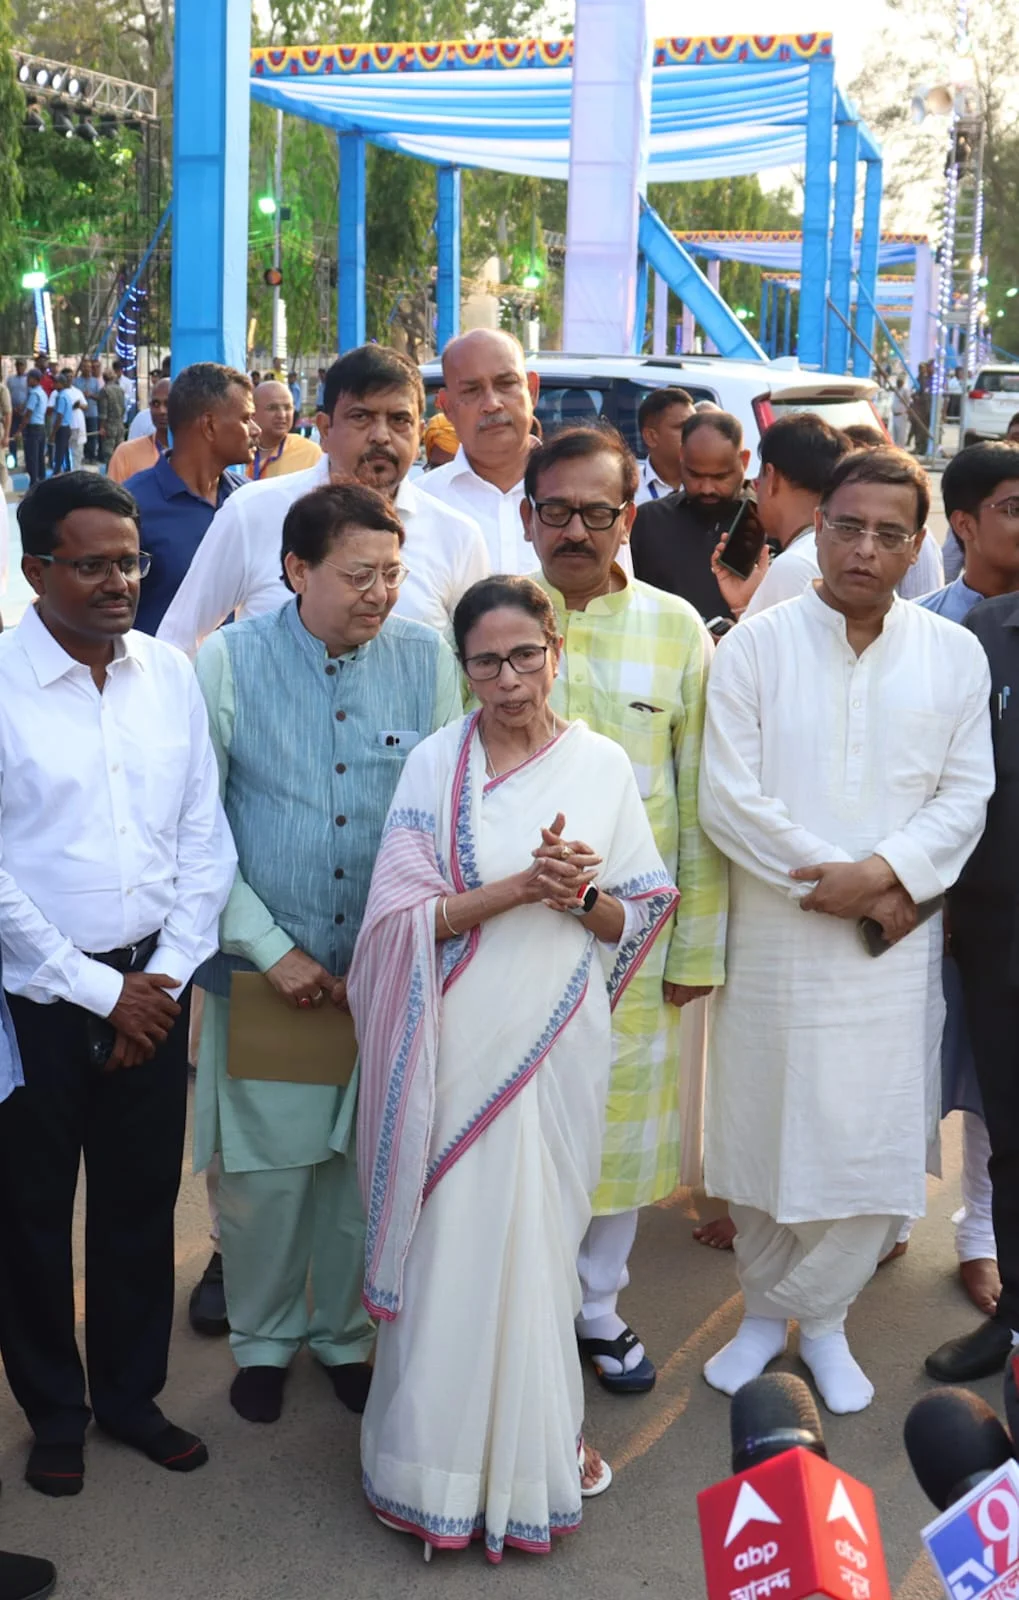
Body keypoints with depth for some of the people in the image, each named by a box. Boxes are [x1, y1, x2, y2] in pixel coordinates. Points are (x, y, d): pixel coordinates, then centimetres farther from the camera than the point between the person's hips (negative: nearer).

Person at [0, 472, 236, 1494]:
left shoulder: (170, 675, 2)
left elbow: (205, 837, 5)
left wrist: (164, 976, -4)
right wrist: (96, 991, -11)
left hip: (151, 987, 4)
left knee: (142, 1199, 14)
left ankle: (131, 1393, 33)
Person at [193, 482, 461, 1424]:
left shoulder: (428, 662, -5)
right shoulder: (228, 663, -8)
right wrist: (273, 951, -10)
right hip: (264, 967, -1)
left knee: (368, 1163, 12)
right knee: (266, 1166, 7)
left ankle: (345, 1332, 35)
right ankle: (263, 1340, 32)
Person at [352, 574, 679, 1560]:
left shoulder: (602, 765, 2)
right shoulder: (434, 765, -3)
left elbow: (638, 916, 5)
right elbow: (402, 916, -9)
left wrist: (579, 897, -16)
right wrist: (521, 886, -21)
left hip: (558, 1037, 2)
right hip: (458, 1039, -1)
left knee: (539, 1237, 12)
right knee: (451, 1240, 5)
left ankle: (535, 1436, 31)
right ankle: (442, 1452, 21)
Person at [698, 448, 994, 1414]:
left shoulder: (954, 656, 4)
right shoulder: (753, 648, -3)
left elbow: (965, 796, 3)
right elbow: (727, 799, -8)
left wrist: (883, 874, -14)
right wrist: (836, 881, -12)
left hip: (893, 943, 2)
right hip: (771, 942, -1)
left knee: (876, 1143, 4)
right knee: (763, 1132, 8)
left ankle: (818, 1315, 25)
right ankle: (763, 1308, 29)